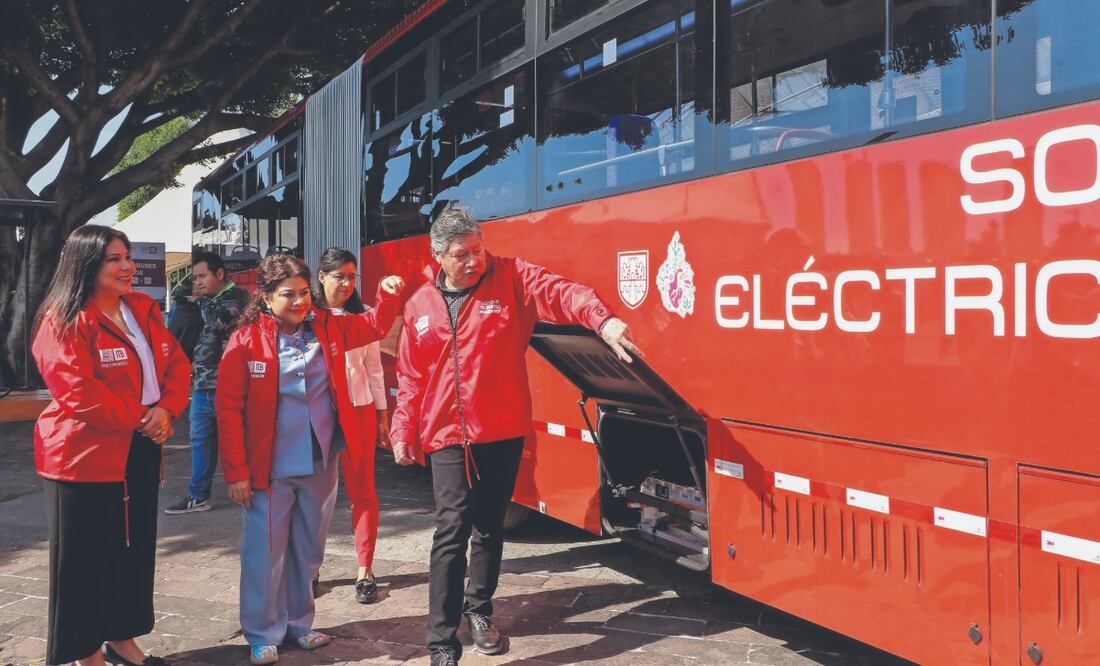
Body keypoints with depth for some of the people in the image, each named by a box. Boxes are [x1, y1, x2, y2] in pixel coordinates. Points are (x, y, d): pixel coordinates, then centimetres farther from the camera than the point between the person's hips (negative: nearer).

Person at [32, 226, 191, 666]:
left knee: (136, 549, 15)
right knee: (85, 558, 4)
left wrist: (166, 410, -10)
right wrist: (139, 419, -16)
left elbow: (177, 365, 7)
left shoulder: (144, 310, 10)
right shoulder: (64, 320, -12)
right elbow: (78, 391, -21)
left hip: (141, 451, 7)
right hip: (86, 456, -7)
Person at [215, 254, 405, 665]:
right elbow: (229, 410, -11)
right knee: (265, 552, 5)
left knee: (308, 550, 16)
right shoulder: (246, 341, -11)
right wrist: (236, 472, -12)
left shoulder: (327, 329, 2)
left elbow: (375, 326, 14)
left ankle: (298, 623, 32)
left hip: (320, 464, 4)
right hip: (270, 468, -4)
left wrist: (388, 294, -7)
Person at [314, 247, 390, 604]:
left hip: (359, 410, 1)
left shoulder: (363, 315, 5)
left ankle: (364, 571, 9)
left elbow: (374, 367, 8)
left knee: (362, 492, 3)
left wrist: (382, 413, 7)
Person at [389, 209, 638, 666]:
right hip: (447, 436, 0)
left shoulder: (510, 277, -3)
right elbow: (411, 378, 12)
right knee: (452, 531, -8)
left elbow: (560, 293, -20)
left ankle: (479, 610, 38)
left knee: (489, 528, 14)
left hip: (502, 433, 0)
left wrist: (602, 319, -39)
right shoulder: (420, 306, 5)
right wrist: (402, 431, 7)